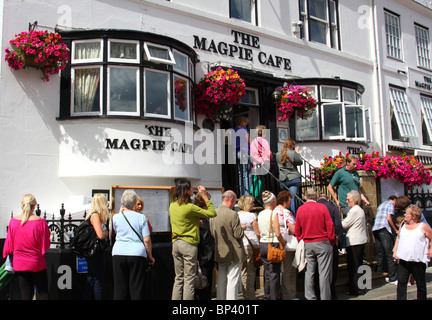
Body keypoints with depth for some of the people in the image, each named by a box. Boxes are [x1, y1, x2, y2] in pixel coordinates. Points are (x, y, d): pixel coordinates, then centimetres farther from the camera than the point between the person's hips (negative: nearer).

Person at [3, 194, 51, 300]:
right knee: (42, 293, 12)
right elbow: (46, 245, -8)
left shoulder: (13, 221, -7)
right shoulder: (41, 222, -15)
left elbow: (9, 244, 2)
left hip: (19, 263, 3)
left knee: (25, 295, 10)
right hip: (37, 263, -3)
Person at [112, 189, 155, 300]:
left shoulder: (116, 217, 3)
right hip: (137, 254, -2)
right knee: (136, 288, 4)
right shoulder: (141, 217, -1)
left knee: (120, 288, 9)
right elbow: (146, 240, -4)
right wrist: (150, 256, 8)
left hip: (118, 254, 2)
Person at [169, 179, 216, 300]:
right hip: (189, 244, -7)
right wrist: (205, 196, -6)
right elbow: (212, 213, -11)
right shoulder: (190, 207, -16)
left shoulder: (172, 205, 6)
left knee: (178, 278, 14)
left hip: (176, 243, 7)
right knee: (189, 279, 1)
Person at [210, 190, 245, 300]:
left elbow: (212, 232, 9)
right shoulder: (233, 214, -18)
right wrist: (242, 229, 2)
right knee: (232, 282, 1)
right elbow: (239, 234, -17)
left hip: (220, 253, 6)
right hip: (234, 254, -6)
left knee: (221, 281, 15)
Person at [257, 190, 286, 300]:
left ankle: (267, 296, 20)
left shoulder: (260, 214, 7)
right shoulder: (273, 214, -13)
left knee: (267, 273, 14)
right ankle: (274, 297, 5)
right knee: (274, 274, 1)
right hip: (273, 245, -7)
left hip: (262, 245, 7)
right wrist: (283, 243, 0)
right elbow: (278, 234, -16)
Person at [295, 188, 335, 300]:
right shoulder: (322, 207, -6)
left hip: (307, 244, 3)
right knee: (324, 272, 1)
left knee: (309, 272, 9)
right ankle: (325, 297, 5)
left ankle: (310, 297, 13)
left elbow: (297, 229, 8)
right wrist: (331, 242, 3)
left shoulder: (300, 209, 3)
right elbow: (330, 226, -6)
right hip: (323, 243, -3)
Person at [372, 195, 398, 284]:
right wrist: (395, 230, -1)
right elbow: (389, 218, -9)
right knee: (390, 254, -6)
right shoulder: (391, 204, 4)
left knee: (379, 255, 10)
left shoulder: (381, 205, 27)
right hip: (384, 229, -8)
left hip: (375, 229, 8)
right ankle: (393, 278, -5)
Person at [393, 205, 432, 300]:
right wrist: (395, 251, 10)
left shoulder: (423, 226, -2)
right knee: (401, 282, -1)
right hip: (403, 260, 4)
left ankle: (421, 298, 26)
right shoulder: (403, 225, 12)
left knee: (421, 284, 10)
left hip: (418, 261, -3)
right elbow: (398, 238, 19)